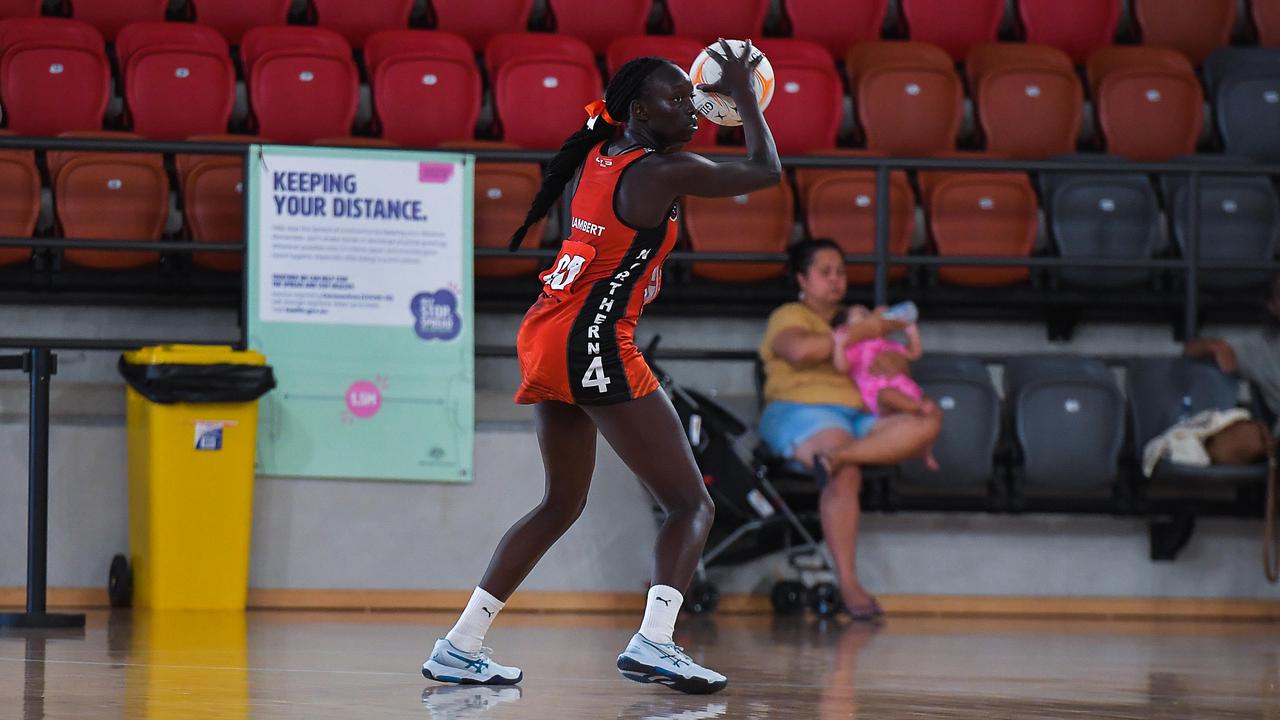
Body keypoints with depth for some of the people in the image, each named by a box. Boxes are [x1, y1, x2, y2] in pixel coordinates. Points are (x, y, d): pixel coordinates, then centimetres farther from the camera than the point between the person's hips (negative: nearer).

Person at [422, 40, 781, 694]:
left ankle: (459, 647, 19)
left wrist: (710, 94, 36)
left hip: (546, 337, 9)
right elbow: (767, 171, 0)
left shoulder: (600, 156, 12)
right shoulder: (661, 172, -10)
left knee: (563, 503, 23)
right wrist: (744, 94, 14)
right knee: (691, 504, -6)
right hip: (595, 344, -9)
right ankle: (652, 643, -27)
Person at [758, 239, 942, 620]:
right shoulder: (790, 317, 11)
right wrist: (860, 332, -9)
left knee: (929, 421, -23)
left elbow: (901, 363, 23)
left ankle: (837, 457, -42)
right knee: (847, 476, -37)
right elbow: (801, 349, -14)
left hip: (860, 417, 6)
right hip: (802, 412, -6)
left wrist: (891, 362, -2)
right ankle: (848, 585, -40)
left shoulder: (853, 320, 31)